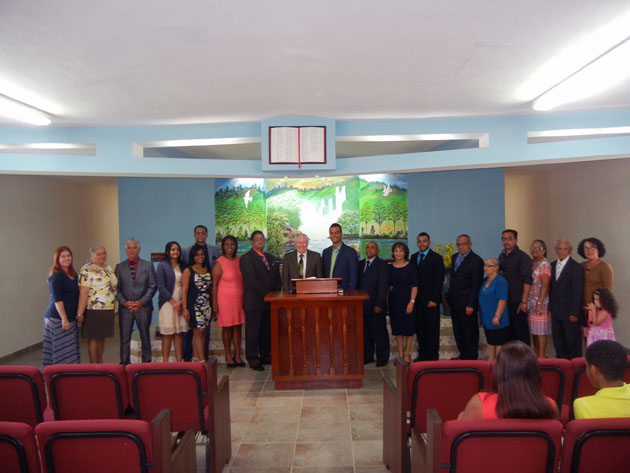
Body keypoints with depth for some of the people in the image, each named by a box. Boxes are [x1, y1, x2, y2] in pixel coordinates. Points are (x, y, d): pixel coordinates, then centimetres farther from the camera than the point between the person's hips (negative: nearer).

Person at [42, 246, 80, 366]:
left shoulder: (73, 275, 14)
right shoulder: (56, 275, -9)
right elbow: (57, 299, -16)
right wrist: (64, 318, -20)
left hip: (70, 318, 8)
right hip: (58, 319, -8)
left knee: (69, 351, 9)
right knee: (61, 352, -6)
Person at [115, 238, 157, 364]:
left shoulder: (148, 266, 6)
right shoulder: (119, 267, 9)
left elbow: (153, 286, 1)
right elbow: (116, 288, 5)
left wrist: (141, 302, -9)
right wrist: (124, 302, -9)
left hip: (143, 307, -1)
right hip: (125, 307, 1)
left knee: (145, 337, 6)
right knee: (124, 337, 1)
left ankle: (146, 362, 16)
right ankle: (124, 363, 12)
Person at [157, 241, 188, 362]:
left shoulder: (183, 266, 11)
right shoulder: (162, 265, -1)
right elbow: (161, 287, -6)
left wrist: (181, 302, -5)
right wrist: (174, 303, -10)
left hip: (181, 303, 4)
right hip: (168, 303, -4)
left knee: (179, 333, 5)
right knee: (168, 334, -2)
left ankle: (179, 361, 10)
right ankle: (165, 362, 5)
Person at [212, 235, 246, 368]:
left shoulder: (240, 260, 6)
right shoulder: (219, 263, -7)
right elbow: (214, 284, -7)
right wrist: (214, 303, -10)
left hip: (239, 298, 4)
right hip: (225, 299, -4)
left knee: (238, 327, 8)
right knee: (227, 328, 4)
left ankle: (237, 355, 19)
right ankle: (228, 356, 17)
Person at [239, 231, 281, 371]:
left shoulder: (270, 257, 17)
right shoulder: (246, 258, -6)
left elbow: (277, 277, 16)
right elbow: (252, 280, -15)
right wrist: (268, 294, -14)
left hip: (270, 301, 7)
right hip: (254, 301, -6)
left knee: (267, 332, 12)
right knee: (253, 332, 1)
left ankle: (266, 357, 23)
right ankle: (253, 361, 10)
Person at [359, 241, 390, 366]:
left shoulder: (382, 265, -5)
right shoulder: (361, 264, 14)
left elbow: (383, 286, -10)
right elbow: (358, 283, 15)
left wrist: (379, 305, -15)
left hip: (376, 306, -5)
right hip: (363, 306, 6)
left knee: (380, 333, 4)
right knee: (365, 333, 12)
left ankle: (382, 358, 15)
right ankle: (367, 356, 24)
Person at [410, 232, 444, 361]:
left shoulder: (436, 258, -5)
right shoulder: (414, 257, 11)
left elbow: (439, 280, -8)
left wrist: (434, 299, -13)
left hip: (430, 300, -5)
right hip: (418, 299, 5)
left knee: (432, 328, 3)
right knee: (419, 327, 9)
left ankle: (432, 355, 13)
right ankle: (422, 353, 20)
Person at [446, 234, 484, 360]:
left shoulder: (476, 260, -10)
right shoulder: (454, 257, 12)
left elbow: (476, 284, -14)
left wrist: (471, 304, -17)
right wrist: (449, 295, 9)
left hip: (466, 302, -7)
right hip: (454, 301, 7)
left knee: (470, 331, 4)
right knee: (458, 330, 14)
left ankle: (471, 357, 16)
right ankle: (463, 354, 27)